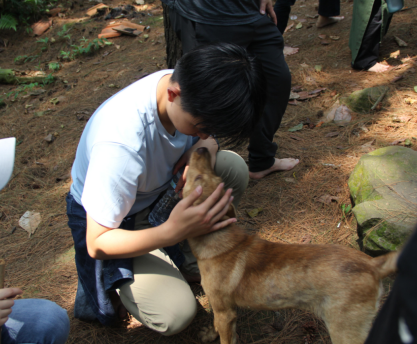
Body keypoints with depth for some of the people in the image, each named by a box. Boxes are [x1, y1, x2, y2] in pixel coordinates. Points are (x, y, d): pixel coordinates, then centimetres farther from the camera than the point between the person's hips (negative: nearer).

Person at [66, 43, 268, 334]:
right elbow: (97, 245, -30)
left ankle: (187, 257, 3)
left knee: (234, 167, -12)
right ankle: (107, 288, 8)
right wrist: (173, 231, -44)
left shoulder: (184, 84, -21)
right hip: (116, 219, -7)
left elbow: (207, 137, 4)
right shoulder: (120, 145, -42)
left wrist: (205, 147, -23)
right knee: (176, 313, -21)